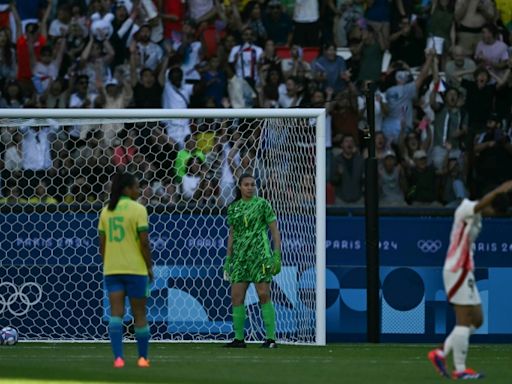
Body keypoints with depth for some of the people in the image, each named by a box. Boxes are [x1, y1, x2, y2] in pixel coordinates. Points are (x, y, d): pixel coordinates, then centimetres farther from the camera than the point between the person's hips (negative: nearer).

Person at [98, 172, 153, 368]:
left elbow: (102, 243, 9)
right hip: (135, 268, -4)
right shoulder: (138, 210, -7)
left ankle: (118, 357, -15)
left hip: (111, 269, 4)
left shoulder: (106, 211, 8)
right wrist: (149, 267, -2)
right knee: (139, 314, 9)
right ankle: (143, 357, 18)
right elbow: (144, 242, -11)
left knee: (116, 313, -2)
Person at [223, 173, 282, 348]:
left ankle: (271, 338, -7)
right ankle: (239, 339, 7)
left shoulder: (262, 204, -1)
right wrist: (228, 259, 15)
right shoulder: (233, 208, 12)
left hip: (260, 254, -5)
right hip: (239, 255, 5)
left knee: (264, 295, -9)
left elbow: (275, 231, -1)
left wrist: (277, 255, -9)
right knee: (236, 297, 1)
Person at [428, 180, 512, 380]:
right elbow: (480, 205, -38)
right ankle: (460, 370, -3)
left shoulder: (475, 215, 14)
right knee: (464, 321, -7)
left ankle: (441, 353, 17)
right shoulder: (466, 209, -15)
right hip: (457, 271, -10)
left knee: (476, 319, 12)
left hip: (464, 271, 10)